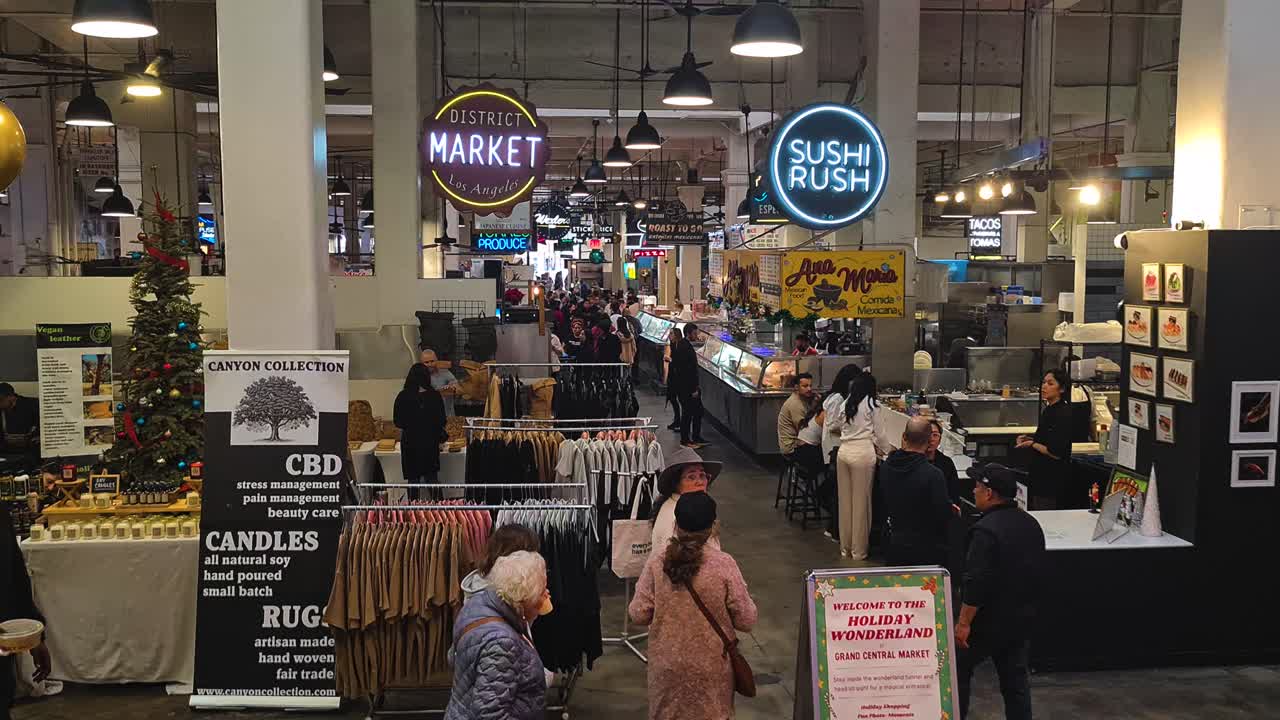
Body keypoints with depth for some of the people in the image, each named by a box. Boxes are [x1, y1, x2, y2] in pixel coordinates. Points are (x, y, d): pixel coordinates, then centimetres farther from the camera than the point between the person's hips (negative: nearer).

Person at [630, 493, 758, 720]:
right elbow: (746, 622, -11)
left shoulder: (657, 562, -14)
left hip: (667, 663, 1)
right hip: (711, 666, -1)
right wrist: (744, 594, 8)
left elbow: (638, 615, -7)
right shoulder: (724, 565, -18)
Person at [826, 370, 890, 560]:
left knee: (845, 500, 12)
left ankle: (845, 547, 21)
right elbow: (879, 433, 2)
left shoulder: (846, 404, 12)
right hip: (863, 453, -5)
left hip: (843, 451, 5)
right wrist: (886, 451, 21)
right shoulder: (872, 404, -2)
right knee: (861, 502, 3)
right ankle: (859, 550, 10)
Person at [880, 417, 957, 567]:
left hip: (895, 545, 5)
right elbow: (944, 514, -18)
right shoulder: (933, 474, -23)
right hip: (927, 550, -5)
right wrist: (954, 511, 5)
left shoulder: (885, 467, -3)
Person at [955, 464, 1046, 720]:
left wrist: (964, 622, -20)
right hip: (1023, 618, 7)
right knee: (1016, 678, 13)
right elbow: (1036, 571, 14)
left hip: (989, 621, -7)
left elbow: (976, 583, -26)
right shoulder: (1031, 524, 4)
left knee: (958, 669, 11)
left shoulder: (986, 530, -23)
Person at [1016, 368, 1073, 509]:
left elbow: (1057, 453, -22)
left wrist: (1032, 444, -13)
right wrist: (1029, 439, 6)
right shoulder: (1049, 409, 10)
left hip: (1052, 480, -10)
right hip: (1041, 476, 10)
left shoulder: (1063, 414, -19)